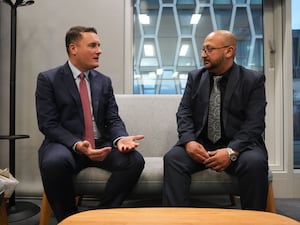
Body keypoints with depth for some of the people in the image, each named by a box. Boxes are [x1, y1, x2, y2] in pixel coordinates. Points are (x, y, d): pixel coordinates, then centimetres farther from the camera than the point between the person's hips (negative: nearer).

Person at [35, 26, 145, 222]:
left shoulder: (104, 81, 12)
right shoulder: (48, 79, -1)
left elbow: (113, 119, 6)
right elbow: (48, 125, -9)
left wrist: (120, 138, -18)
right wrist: (77, 145, -25)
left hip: (101, 145, 4)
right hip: (66, 145, -3)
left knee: (135, 160, -23)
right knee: (54, 161, -37)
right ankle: (69, 219, -10)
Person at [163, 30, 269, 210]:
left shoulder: (254, 80, -1)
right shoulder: (195, 77, 10)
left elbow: (254, 123, -9)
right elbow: (184, 113, 4)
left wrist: (231, 151, -25)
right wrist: (189, 141, -16)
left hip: (239, 145, -2)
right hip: (200, 144, 3)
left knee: (255, 162, -32)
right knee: (173, 158, -25)